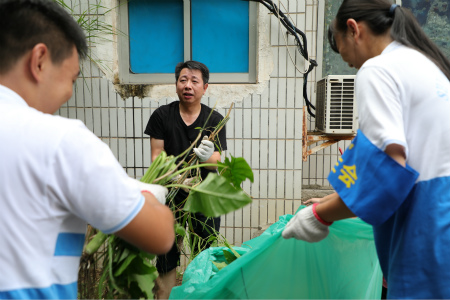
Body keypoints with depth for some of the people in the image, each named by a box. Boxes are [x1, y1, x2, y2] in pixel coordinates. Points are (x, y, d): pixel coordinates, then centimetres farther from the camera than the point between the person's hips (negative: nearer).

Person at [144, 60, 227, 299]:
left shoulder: (215, 120, -1)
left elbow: (216, 163, -8)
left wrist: (207, 157, -32)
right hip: (171, 196, 0)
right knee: (167, 255, 6)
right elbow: (156, 156, -3)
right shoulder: (161, 115, 0)